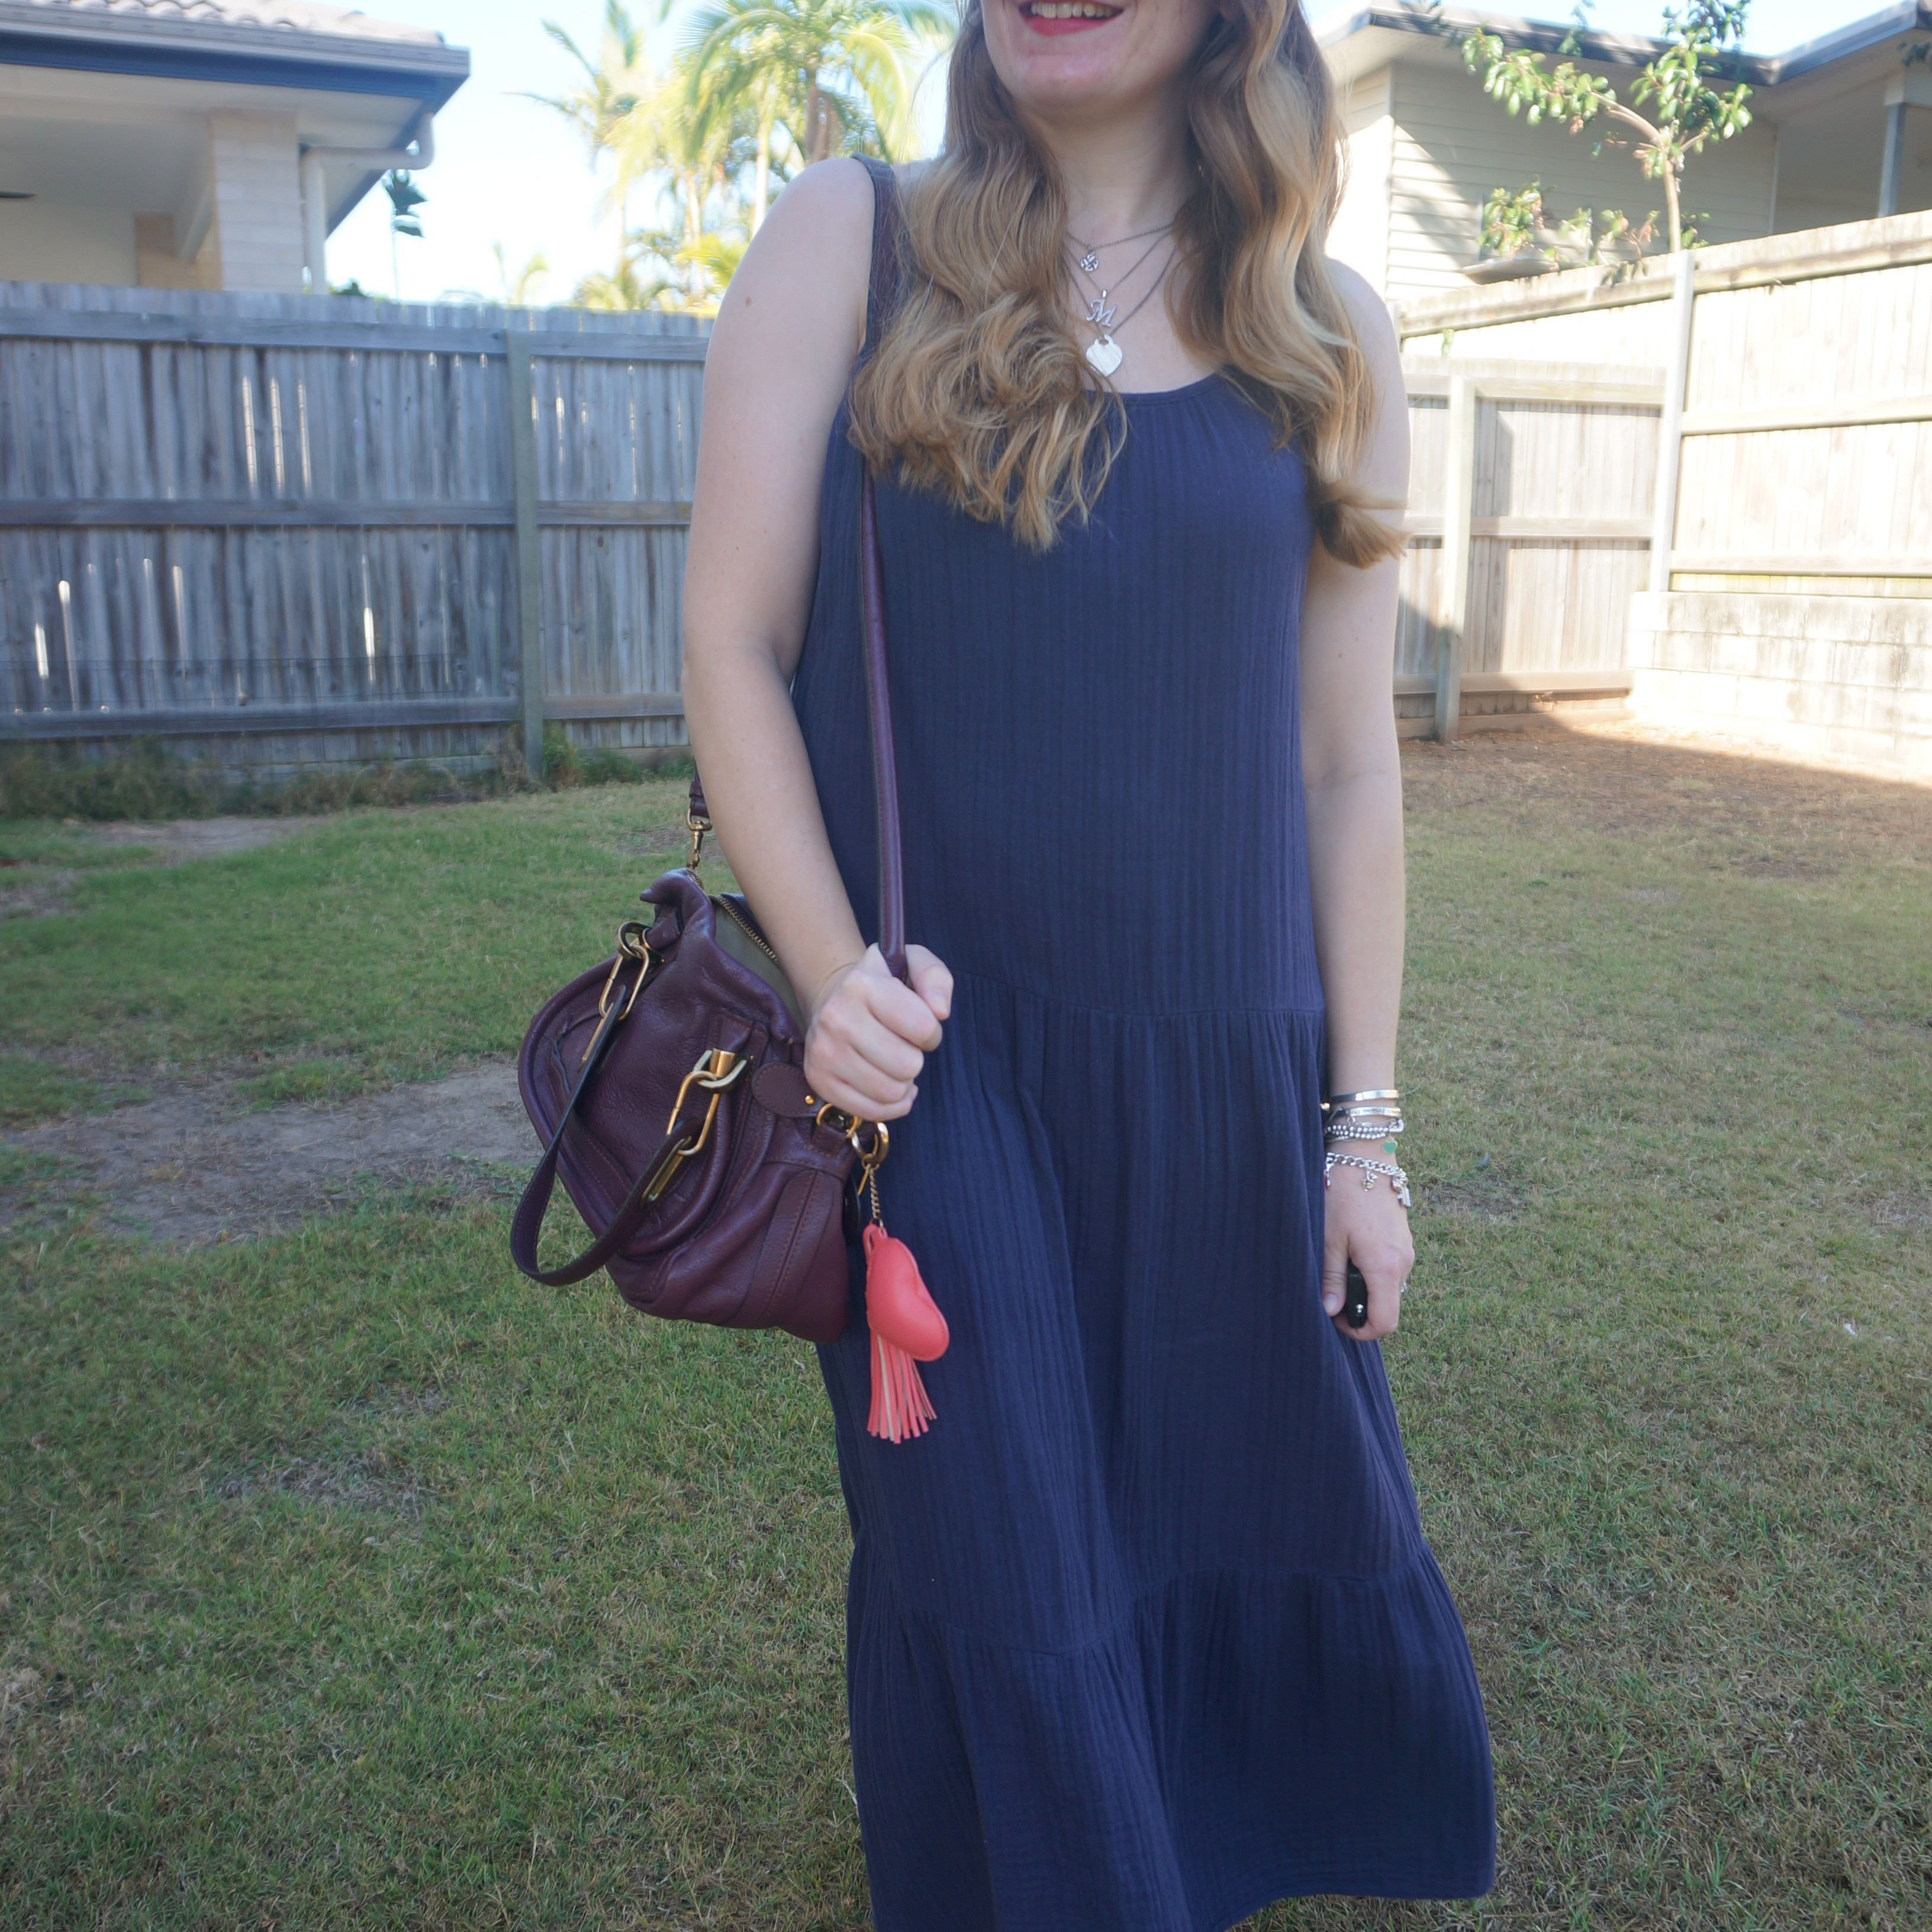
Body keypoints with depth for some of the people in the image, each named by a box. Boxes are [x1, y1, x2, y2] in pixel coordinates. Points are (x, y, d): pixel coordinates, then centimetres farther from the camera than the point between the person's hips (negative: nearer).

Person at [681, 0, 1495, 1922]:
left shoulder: (1327, 337, 4)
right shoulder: (846, 243, -1)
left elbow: (1344, 759, 4)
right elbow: (732, 640, -3)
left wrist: (1359, 1121, 4)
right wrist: (828, 972, -14)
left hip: (1222, 1075, 3)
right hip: (936, 1057, -2)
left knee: (1272, 1512, 18)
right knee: (999, 1577, 8)